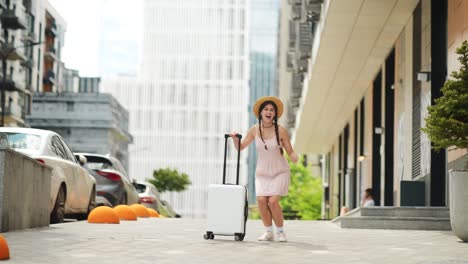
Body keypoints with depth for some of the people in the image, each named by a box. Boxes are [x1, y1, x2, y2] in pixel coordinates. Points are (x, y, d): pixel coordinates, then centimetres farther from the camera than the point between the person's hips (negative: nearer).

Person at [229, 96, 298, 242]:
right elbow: (240, 147, 4)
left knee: (273, 201, -17)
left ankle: (281, 232, 4)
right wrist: (235, 138, -16)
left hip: (280, 171, -3)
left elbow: (290, 152, -7)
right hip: (262, 172, 3)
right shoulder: (254, 130, -4)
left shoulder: (281, 131, -13)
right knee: (261, 200, -15)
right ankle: (269, 232, 4)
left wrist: (294, 157, -30)